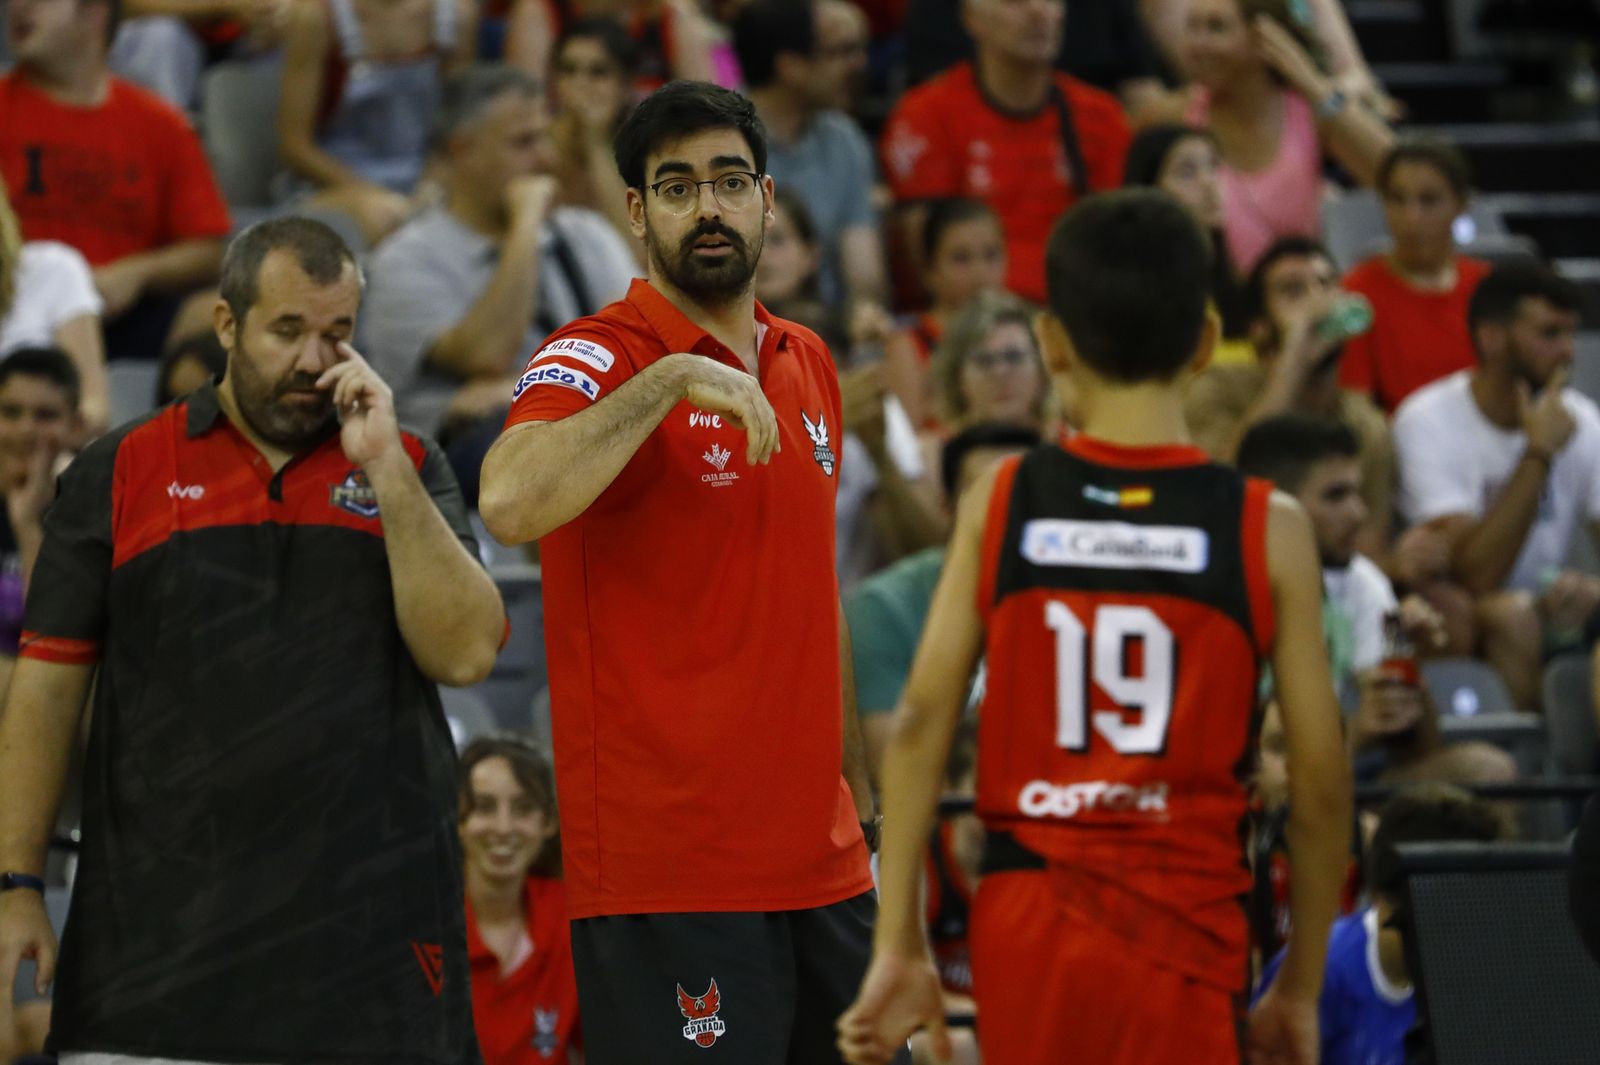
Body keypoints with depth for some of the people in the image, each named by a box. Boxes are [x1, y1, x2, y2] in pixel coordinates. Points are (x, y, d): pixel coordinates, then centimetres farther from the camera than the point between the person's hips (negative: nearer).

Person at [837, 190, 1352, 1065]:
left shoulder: (999, 503, 2)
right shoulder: (1263, 528, -3)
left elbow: (919, 723, -3)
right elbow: (1319, 774, -2)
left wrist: (898, 948, 0)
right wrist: (1301, 990, 9)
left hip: (1021, 918, 2)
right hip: (1181, 925, -2)